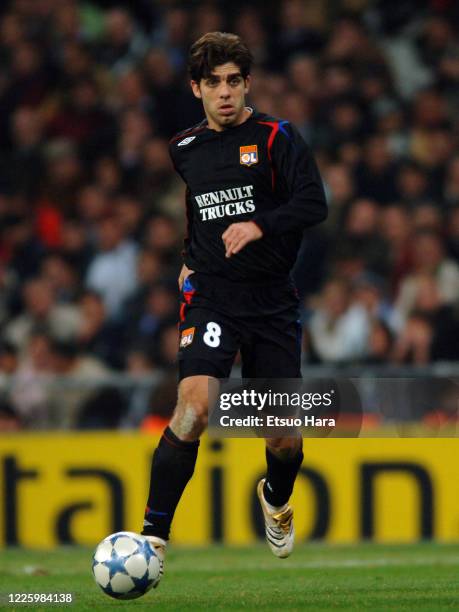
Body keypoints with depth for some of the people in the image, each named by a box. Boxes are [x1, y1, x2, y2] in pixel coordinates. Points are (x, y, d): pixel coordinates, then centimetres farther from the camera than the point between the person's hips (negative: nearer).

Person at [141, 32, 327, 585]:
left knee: (284, 435, 3)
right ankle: (153, 536, -18)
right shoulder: (185, 149, 10)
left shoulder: (276, 139, -3)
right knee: (193, 408, -23)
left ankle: (277, 499, 40)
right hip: (211, 297, 1)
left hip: (273, 304, -1)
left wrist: (260, 224, -29)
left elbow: (313, 204, -15)